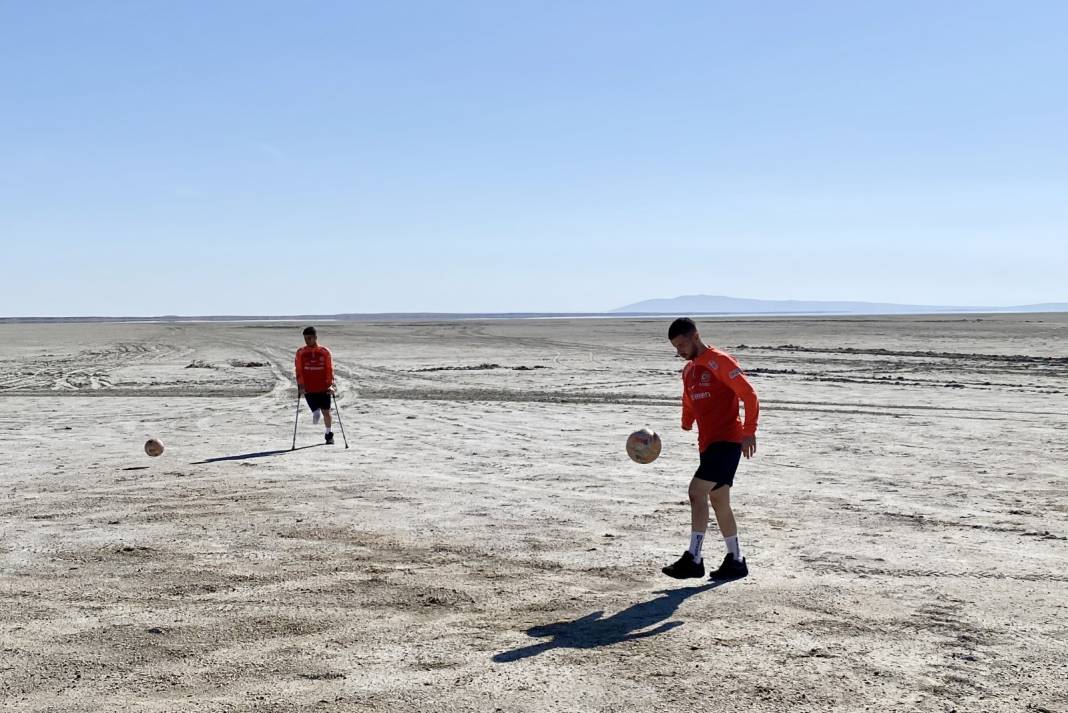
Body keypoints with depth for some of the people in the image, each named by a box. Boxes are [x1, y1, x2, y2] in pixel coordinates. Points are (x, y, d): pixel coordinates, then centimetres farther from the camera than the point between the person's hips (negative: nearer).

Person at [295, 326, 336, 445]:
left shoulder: (324, 352, 2)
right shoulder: (301, 352, 4)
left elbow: (329, 369, 2)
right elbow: (299, 371, 3)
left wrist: (330, 385, -5)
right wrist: (300, 386, -5)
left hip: (324, 388, 0)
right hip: (308, 389, 0)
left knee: (326, 412, 8)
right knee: (316, 413, -12)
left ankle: (329, 435, 26)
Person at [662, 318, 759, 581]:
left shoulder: (719, 361, -11)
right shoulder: (688, 370, 15)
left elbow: (749, 395, -13)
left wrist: (749, 432, -17)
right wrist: (685, 428, 17)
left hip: (727, 440, -9)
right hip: (707, 443, 9)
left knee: (697, 492, -17)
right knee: (719, 501, 11)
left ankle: (693, 559, -14)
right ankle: (736, 561, 20)